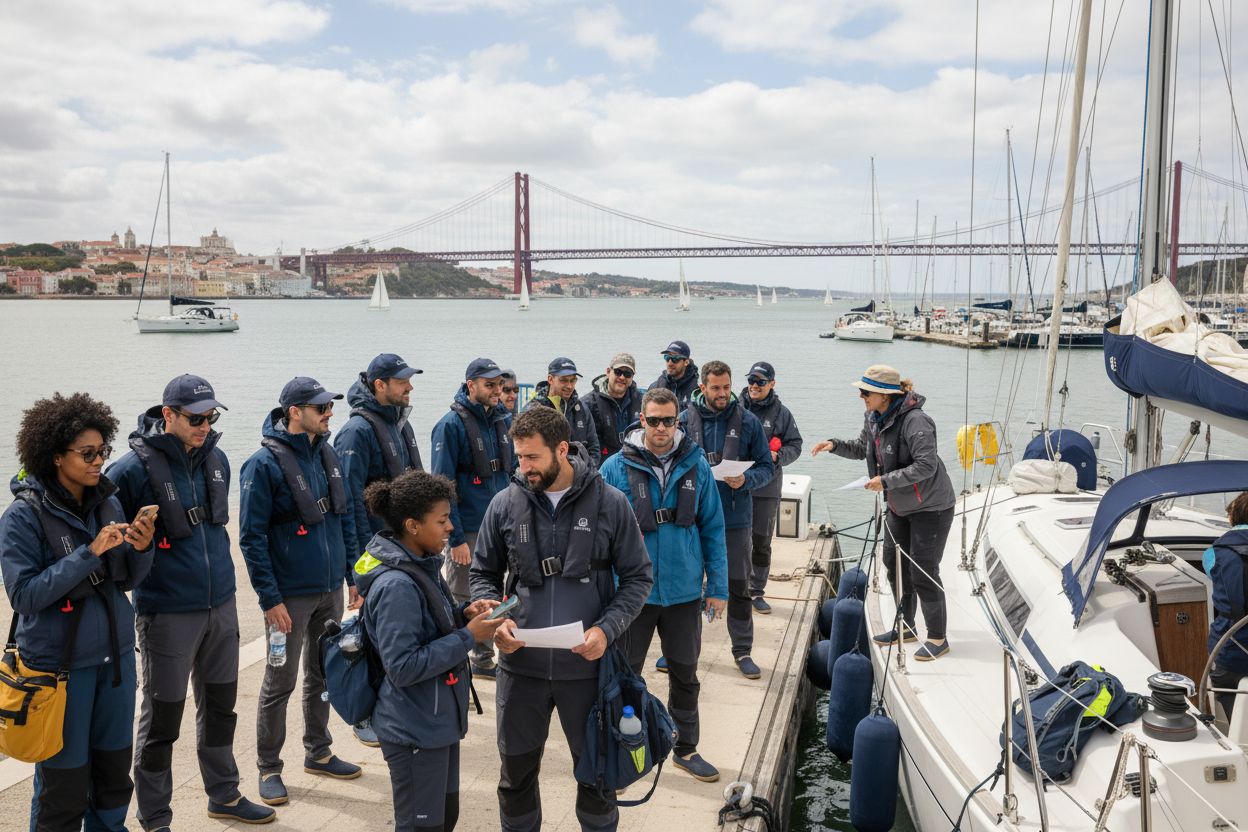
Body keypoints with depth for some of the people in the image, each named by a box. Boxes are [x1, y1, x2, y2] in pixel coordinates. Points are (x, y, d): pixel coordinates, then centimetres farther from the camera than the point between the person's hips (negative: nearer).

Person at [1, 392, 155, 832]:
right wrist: (89, 553, -23)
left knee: (115, 771, 14)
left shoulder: (107, 501, 2)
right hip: (60, 662, -5)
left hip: (115, 655, 5)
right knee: (64, 783, 6)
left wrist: (141, 548, -12)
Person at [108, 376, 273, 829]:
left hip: (221, 605, 6)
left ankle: (224, 794, 36)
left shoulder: (216, 459, 5)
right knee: (162, 718, 6)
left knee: (220, 705, 18)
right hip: (167, 613, -6)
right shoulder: (135, 468, -16)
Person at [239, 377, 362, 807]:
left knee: (323, 674, 18)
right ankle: (268, 768, 20)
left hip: (331, 591, 6)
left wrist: (353, 575, 10)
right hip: (291, 594, -6)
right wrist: (270, 599, -17)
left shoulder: (328, 456, 6)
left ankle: (318, 751, 34)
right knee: (280, 683, 5)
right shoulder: (264, 464, -15)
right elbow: (251, 537, -15)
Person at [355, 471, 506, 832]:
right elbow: (403, 667, -27)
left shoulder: (423, 565, 2)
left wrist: (464, 614, -3)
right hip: (415, 731, -9)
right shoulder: (396, 586, -26)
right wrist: (468, 637, -23)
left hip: (438, 721, 9)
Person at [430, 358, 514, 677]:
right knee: (461, 601, 4)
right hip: (469, 530, -6)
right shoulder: (452, 425, -15)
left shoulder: (503, 419, 6)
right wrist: (456, 539, -19)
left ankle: (484, 660, 31)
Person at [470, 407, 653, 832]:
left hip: (588, 665, -1)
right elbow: (483, 574, 8)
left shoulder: (611, 504, -7)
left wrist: (607, 629, -15)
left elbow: (637, 577, -1)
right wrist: (497, 621, -10)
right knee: (516, 771, 15)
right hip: (520, 665, 1)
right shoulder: (505, 504, -3)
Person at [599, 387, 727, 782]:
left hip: (684, 590, 2)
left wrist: (718, 587, 1)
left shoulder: (696, 466, -2)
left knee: (685, 674, 16)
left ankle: (686, 748, 34)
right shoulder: (616, 468, -8)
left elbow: (712, 528, 3)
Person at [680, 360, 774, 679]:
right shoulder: (686, 419, -1)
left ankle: (742, 650, 19)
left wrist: (746, 480, -17)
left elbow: (767, 466, 2)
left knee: (738, 585, 7)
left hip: (736, 516, 0)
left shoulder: (748, 422, -1)